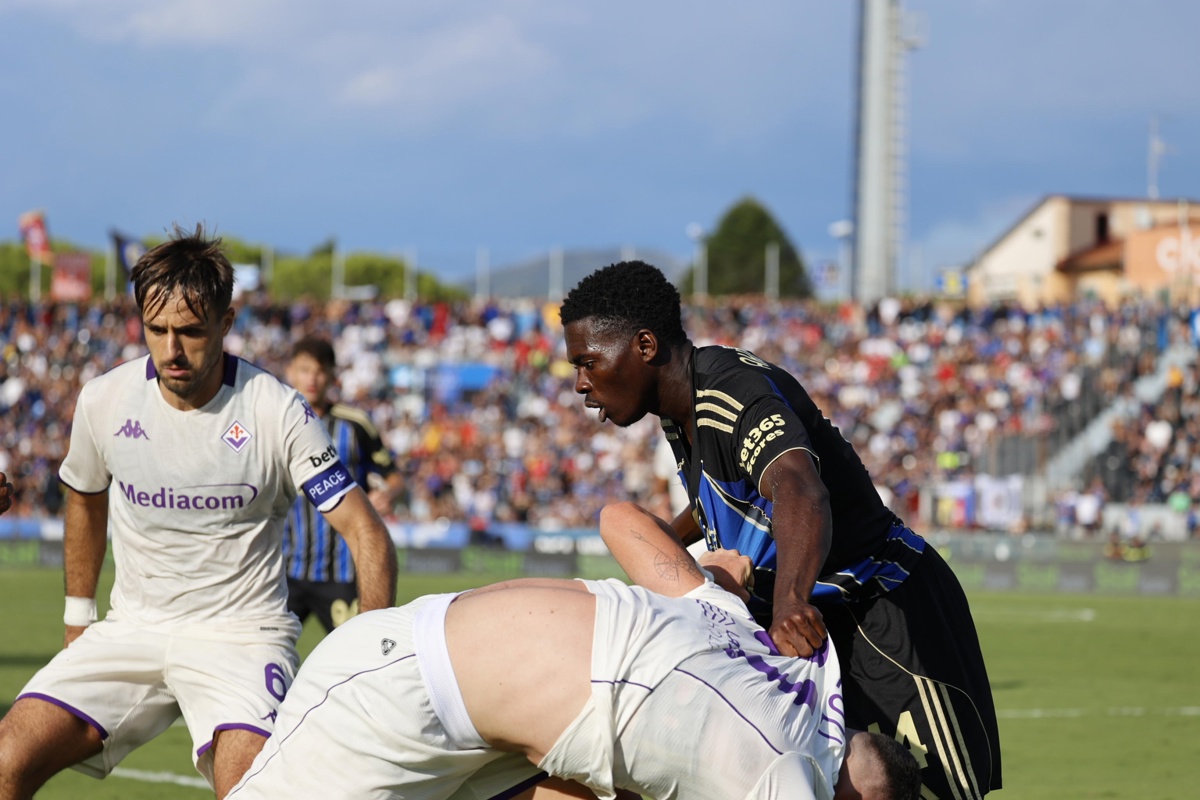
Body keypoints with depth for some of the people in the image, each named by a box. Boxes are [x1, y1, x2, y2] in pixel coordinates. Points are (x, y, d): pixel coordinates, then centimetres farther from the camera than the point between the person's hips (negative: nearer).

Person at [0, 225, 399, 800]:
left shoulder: (277, 412, -12)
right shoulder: (104, 401, -1)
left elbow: (367, 535, -11)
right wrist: (77, 616, 25)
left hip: (241, 632, -3)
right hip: (132, 629, 4)